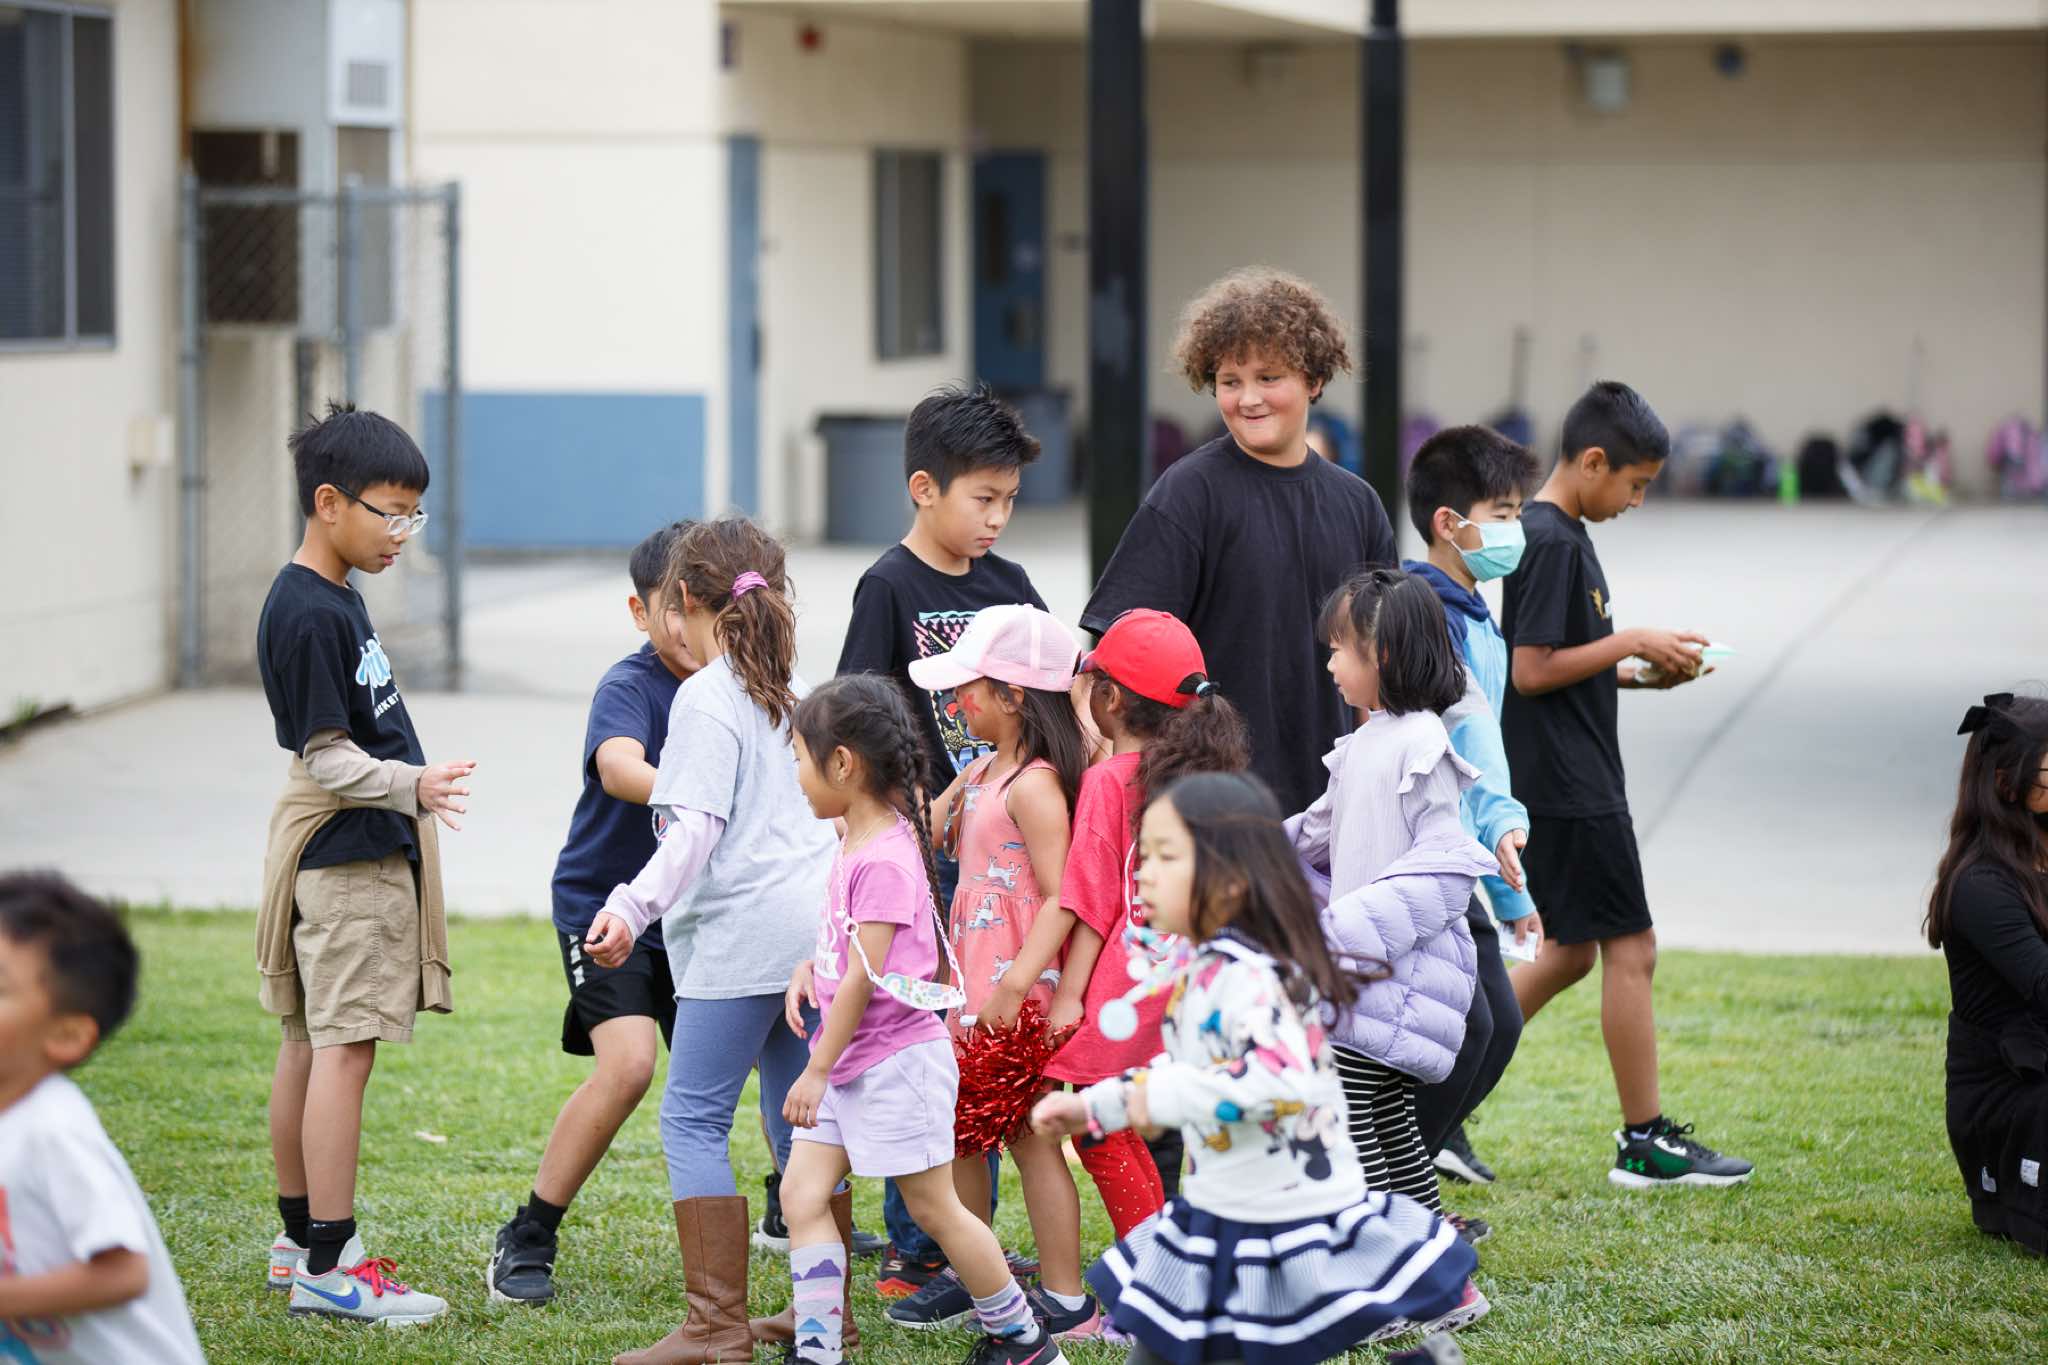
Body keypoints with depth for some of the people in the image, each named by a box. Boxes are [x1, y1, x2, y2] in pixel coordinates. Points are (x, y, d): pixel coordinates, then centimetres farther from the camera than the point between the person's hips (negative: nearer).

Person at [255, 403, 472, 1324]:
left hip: (359, 848, 10)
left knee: (309, 1044, 15)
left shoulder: (332, 596, 12)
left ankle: (299, 1241, 23)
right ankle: (328, 1265, -7)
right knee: (345, 1049, -9)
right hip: (346, 859, -10)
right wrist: (413, 787, -32)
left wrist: (412, 793, 26)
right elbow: (327, 758, -21)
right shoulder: (306, 615, -19)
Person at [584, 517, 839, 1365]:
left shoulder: (707, 698, -8)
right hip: (814, 923, 8)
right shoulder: (794, 692, 15)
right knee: (800, 1115, 15)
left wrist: (634, 907, -23)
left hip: (743, 929, -8)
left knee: (693, 1118, -5)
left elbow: (695, 829, -17)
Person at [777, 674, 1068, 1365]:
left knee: (934, 1208, 2)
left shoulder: (883, 861, -21)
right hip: (849, 1062, 9)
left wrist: (818, 1069, -16)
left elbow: (863, 977, -20)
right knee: (801, 1193, 1)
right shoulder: (855, 842, 8)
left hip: (895, 1059, -9)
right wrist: (810, 967, 5)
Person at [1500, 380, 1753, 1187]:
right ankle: (1645, 1142, 5)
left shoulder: (1559, 535, 14)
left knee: (1571, 950, 15)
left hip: (1563, 782, 10)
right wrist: (1630, 643, -15)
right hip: (1568, 788, -10)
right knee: (1630, 948, -3)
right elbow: (1531, 670, -21)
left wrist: (1639, 674, 10)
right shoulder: (1551, 542, -17)